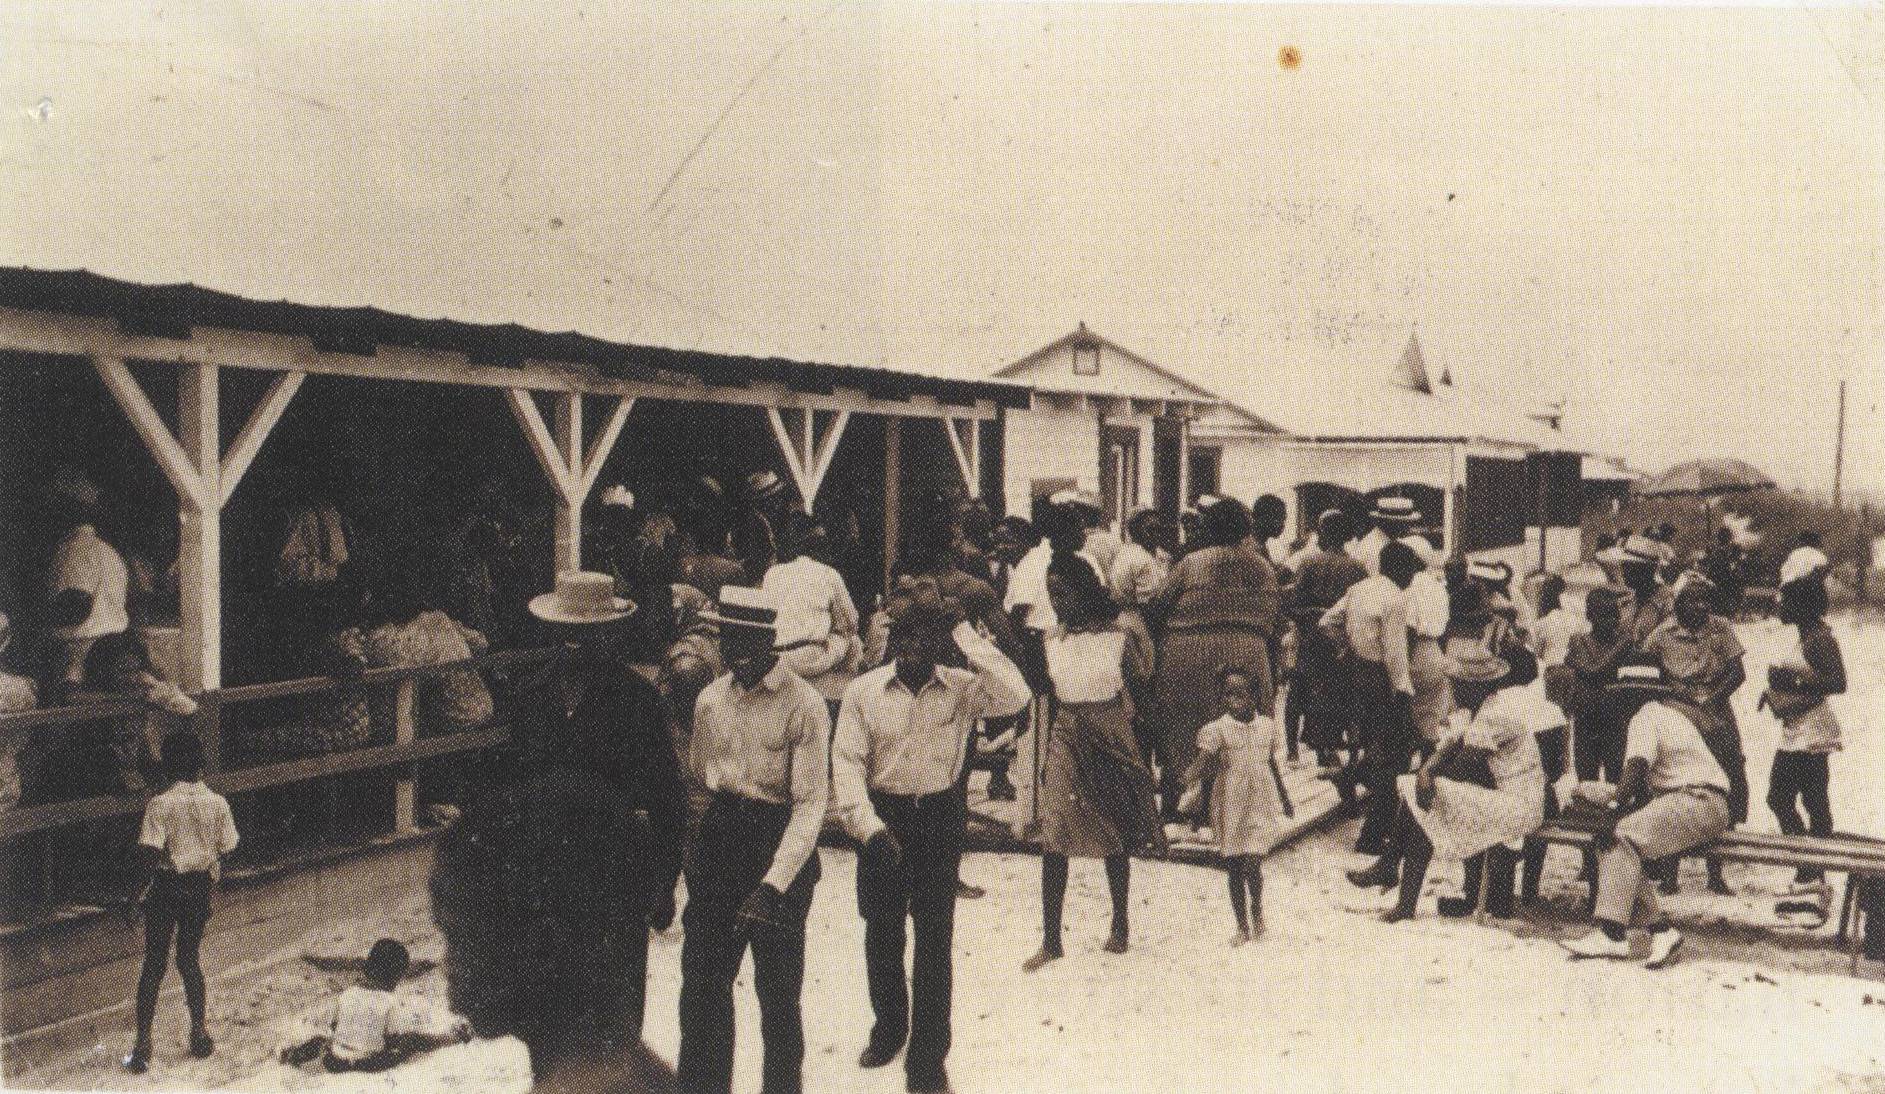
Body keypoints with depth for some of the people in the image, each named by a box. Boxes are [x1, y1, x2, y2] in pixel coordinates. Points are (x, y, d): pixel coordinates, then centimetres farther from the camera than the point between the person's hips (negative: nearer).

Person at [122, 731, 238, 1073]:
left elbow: (150, 854, -18)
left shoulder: (160, 805, -14)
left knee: (153, 964, 5)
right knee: (190, 959, 18)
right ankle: (200, 1034, 23)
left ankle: (143, 1046, 5)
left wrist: (139, 888, -5)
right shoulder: (218, 803, -3)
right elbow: (226, 850, 1)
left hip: (166, 887, -3)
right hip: (200, 888, 3)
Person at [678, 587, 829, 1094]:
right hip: (717, 843, 5)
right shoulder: (710, 699, 6)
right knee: (702, 981, 9)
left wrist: (773, 884, -23)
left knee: (777, 987, 7)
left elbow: (811, 805, -16)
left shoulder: (803, 705, -13)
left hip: (780, 847, -5)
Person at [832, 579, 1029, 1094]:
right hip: (882, 818, 1)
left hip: (940, 820, -1)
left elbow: (1015, 696, -24)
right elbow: (847, 763, -7)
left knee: (935, 937, 3)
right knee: (881, 931, 16)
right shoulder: (863, 691, -6)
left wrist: (967, 634, -21)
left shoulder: (962, 688, -6)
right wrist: (869, 828, -18)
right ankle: (889, 1026, 41)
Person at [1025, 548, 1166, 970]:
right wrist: (1042, 753, 8)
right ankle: (1051, 940, -1)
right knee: (1053, 839, -7)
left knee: (1115, 838, 11)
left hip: (1111, 737, -2)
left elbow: (1138, 691, 3)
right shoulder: (1052, 640, 3)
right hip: (1066, 737, 2)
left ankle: (1120, 924, 31)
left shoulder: (1118, 636, -6)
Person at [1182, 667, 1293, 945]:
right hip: (1231, 808, -1)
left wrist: (1285, 800, 27)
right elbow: (1203, 761, -21)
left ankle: (1257, 908, 18)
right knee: (1234, 869, 7)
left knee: (1252, 864, -10)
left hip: (1262, 806, 1)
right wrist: (1190, 778, -44)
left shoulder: (1267, 726, 4)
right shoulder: (1216, 730, -8)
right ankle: (1242, 926, 21)